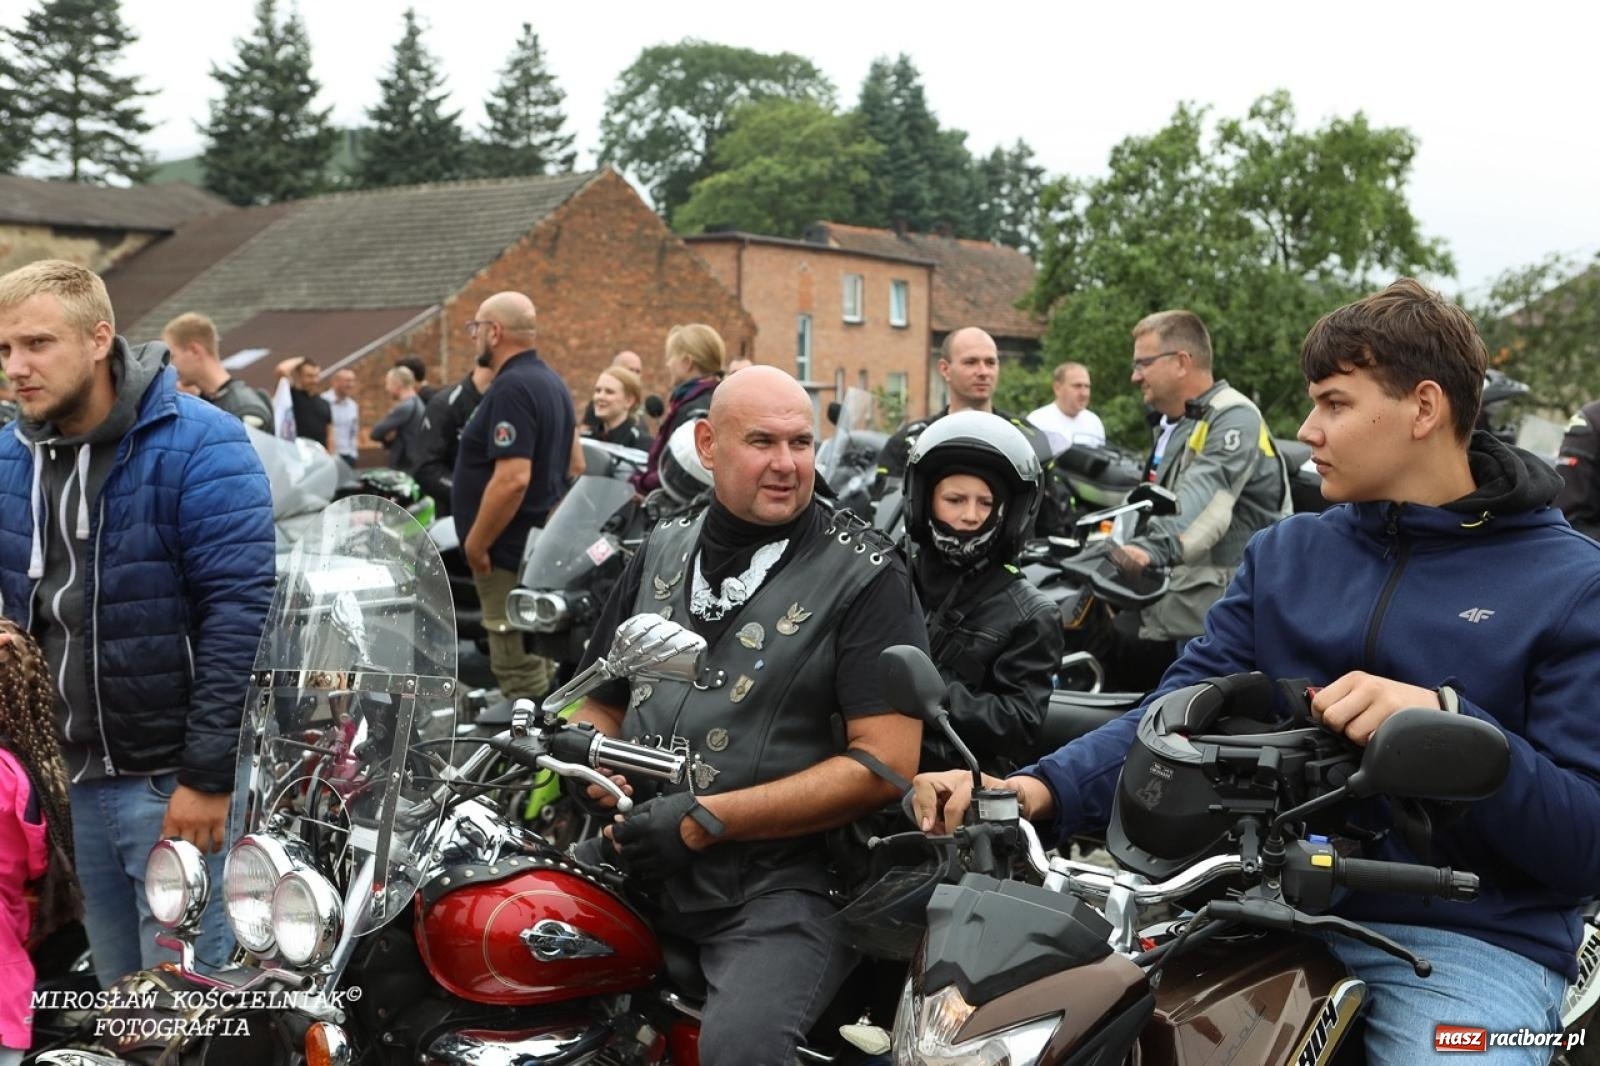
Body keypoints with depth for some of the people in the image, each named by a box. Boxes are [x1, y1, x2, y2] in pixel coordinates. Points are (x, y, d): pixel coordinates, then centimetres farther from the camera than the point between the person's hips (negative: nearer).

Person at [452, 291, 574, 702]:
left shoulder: (512, 388, -18)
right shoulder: (551, 381, 14)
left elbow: (512, 478, -26)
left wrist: (475, 544, -18)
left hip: (511, 554, -11)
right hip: (543, 546, 11)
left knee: (520, 674, -7)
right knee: (539, 666, 16)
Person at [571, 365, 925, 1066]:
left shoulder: (863, 577, -3)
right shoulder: (663, 551, 15)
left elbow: (885, 764, -11)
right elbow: (601, 701, 23)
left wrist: (704, 821, -14)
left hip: (782, 882, -5)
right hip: (637, 862, 6)